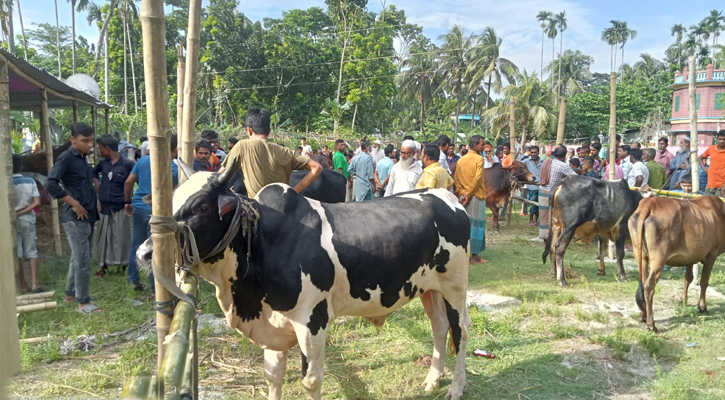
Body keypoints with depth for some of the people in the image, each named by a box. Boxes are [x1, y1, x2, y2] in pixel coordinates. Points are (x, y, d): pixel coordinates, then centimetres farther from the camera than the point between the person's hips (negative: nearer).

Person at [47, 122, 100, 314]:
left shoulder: (83, 159, 14)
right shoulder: (66, 158, -11)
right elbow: (51, 184, -22)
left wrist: (95, 200, 12)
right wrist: (74, 204, -20)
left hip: (87, 216, 9)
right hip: (75, 218, -9)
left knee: (79, 257, 17)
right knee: (82, 259, -7)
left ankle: (70, 293, 30)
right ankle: (83, 302, 0)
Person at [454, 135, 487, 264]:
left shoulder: (461, 160, 9)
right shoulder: (479, 158, -9)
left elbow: (456, 179, 4)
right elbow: (477, 178, -17)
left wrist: (462, 194, 0)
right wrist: (469, 194, -11)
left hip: (463, 196, 6)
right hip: (476, 196, -6)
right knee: (476, 224, 0)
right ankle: (475, 255, 2)